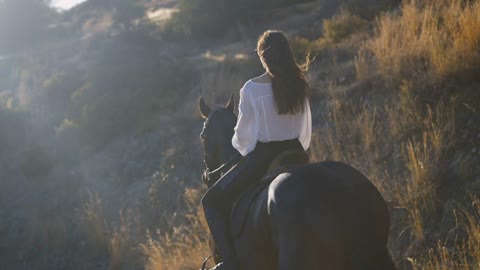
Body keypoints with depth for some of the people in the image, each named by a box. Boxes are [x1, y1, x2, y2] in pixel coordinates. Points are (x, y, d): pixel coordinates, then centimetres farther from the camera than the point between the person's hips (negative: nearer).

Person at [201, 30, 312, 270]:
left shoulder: (252, 88, -11)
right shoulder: (300, 86, 3)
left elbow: (243, 134, -3)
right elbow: (306, 132, 10)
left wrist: (244, 150, 18)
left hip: (262, 157, -5)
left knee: (212, 201, 5)